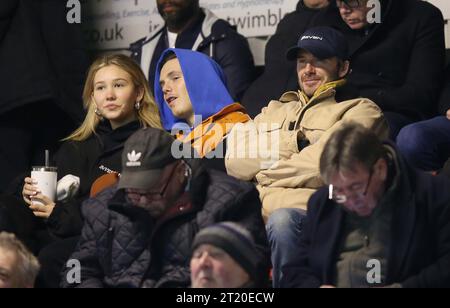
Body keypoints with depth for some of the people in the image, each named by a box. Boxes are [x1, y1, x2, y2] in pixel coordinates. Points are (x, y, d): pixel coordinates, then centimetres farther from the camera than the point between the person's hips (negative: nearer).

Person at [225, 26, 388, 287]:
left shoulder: (360, 110, 15)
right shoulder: (276, 110, 32)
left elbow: (324, 167, -3)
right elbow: (236, 161, 14)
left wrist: (267, 172, 10)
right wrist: (292, 144, 3)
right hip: (256, 213, 4)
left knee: (283, 220, -39)